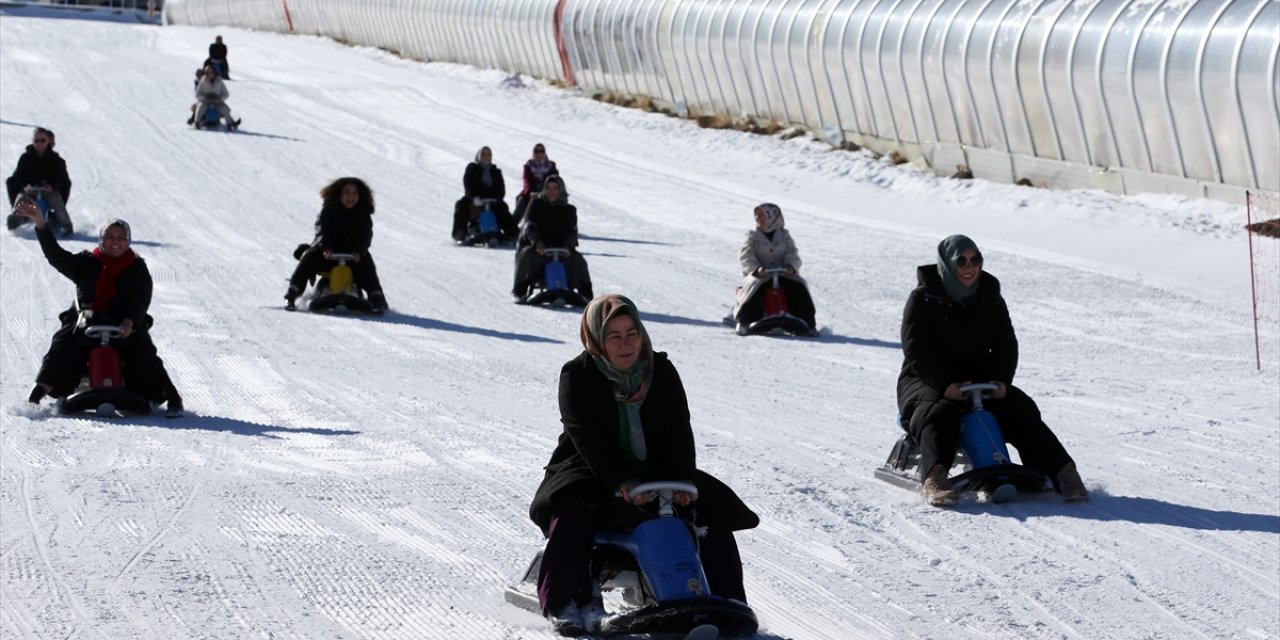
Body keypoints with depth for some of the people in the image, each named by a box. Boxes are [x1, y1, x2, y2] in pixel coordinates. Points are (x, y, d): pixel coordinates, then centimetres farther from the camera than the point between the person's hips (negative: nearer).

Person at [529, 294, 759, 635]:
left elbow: (679, 432, -5)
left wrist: (682, 480, -23)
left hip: (654, 472, 4)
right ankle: (567, 602, -36)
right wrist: (623, 482, -36)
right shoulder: (578, 377, -10)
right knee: (573, 515, -36)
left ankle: (725, 602, -6)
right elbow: (589, 440, -21)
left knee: (714, 508, -13)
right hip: (592, 475, -4)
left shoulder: (661, 371, 1)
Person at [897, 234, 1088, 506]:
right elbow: (917, 351, -15)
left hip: (979, 379, 4)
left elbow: (1006, 345, 5)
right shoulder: (923, 300, -6)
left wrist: (1000, 380, -16)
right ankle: (934, 479, -55)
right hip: (927, 381, -4)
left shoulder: (989, 298, 8)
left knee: (1021, 411, -18)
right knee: (939, 415, -36)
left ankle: (1062, 473, -23)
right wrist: (946, 385, -30)